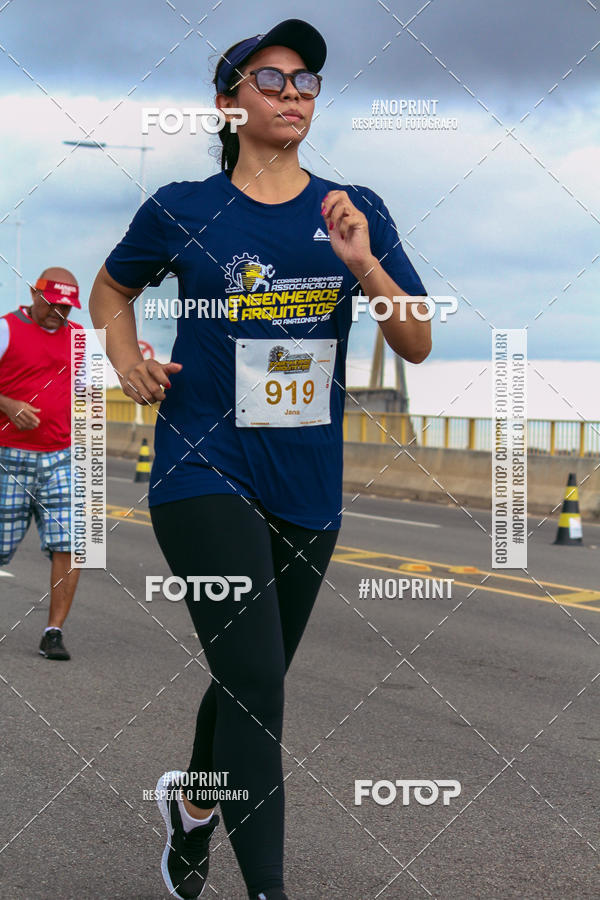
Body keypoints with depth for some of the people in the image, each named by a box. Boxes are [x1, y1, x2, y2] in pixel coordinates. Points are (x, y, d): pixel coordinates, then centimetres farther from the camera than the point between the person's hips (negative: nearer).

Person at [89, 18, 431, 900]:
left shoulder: (355, 213, 5)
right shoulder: (183, 210, -2)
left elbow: (418, 345, 1)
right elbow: (112, 286, 16)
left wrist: (363, 264, -15)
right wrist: (128, 359, -3)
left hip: (309, 487, 4)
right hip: (205, 471, -4)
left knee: (252, 677, 17)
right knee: (256, 678, -16)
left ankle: (192, 804, 45)